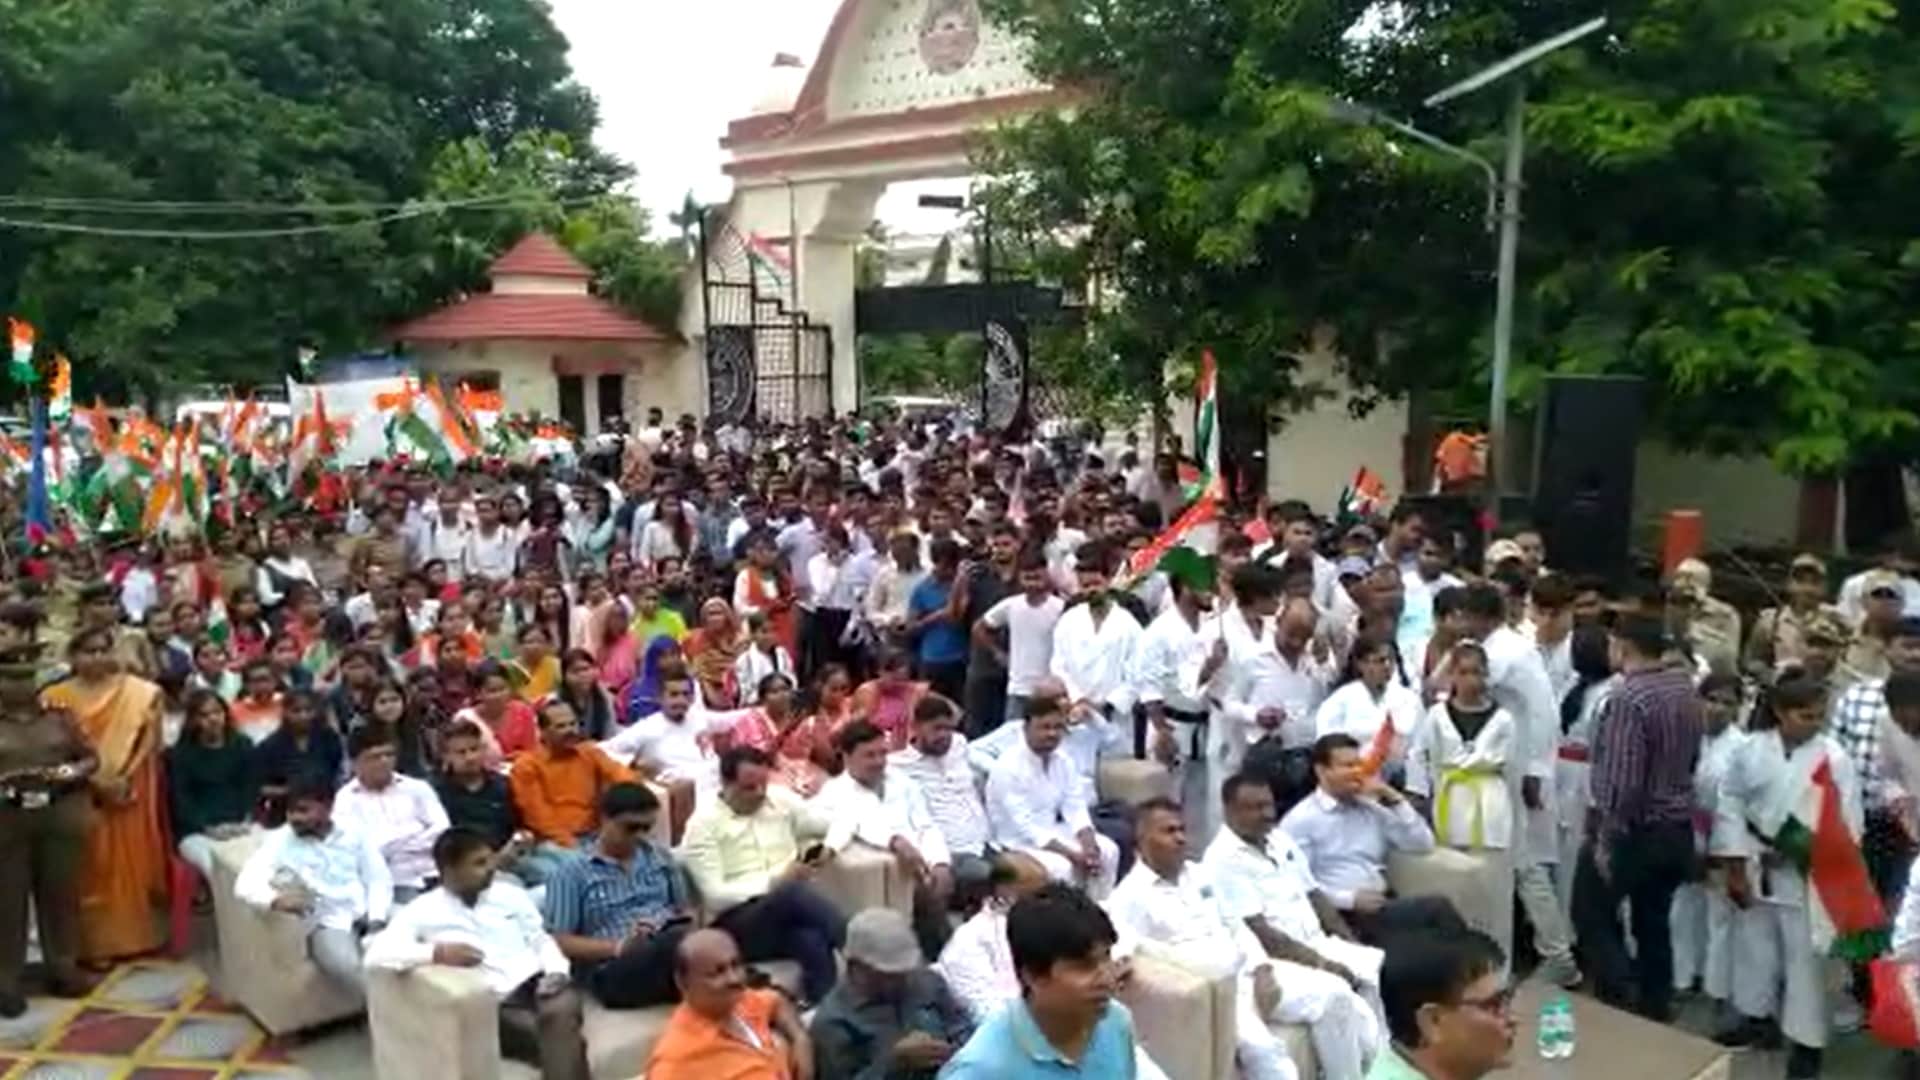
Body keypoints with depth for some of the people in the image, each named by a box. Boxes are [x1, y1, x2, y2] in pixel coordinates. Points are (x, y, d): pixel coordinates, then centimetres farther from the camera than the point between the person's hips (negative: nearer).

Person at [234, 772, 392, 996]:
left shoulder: (355, 834, 9)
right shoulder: (278, 841, 2)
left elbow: (380, 880, 9)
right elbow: (246, 884, -11)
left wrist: (376, 918, -10)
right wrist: (275, 900, -33)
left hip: (367, 918, 2)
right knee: (343, 965, -35)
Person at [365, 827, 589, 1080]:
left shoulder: (510, 894, 17)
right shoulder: (423, 911, 4)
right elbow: (375, 956, -9)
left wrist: (556, 972, -4)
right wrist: (436, 953, -22)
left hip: (539, 986, 4)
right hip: (497, 1006, -4)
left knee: (560, 1011, -34)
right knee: (564, 1039, -33)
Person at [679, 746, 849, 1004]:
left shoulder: (783, 801, 12)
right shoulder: (704, 822, -2)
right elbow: (715, 896, -10)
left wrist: (829, 848, -1)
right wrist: (776, 881, -16)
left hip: (789, 909, 4)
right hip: (739, 922, -4)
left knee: (813, 940, -35)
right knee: (792, 893, -36)